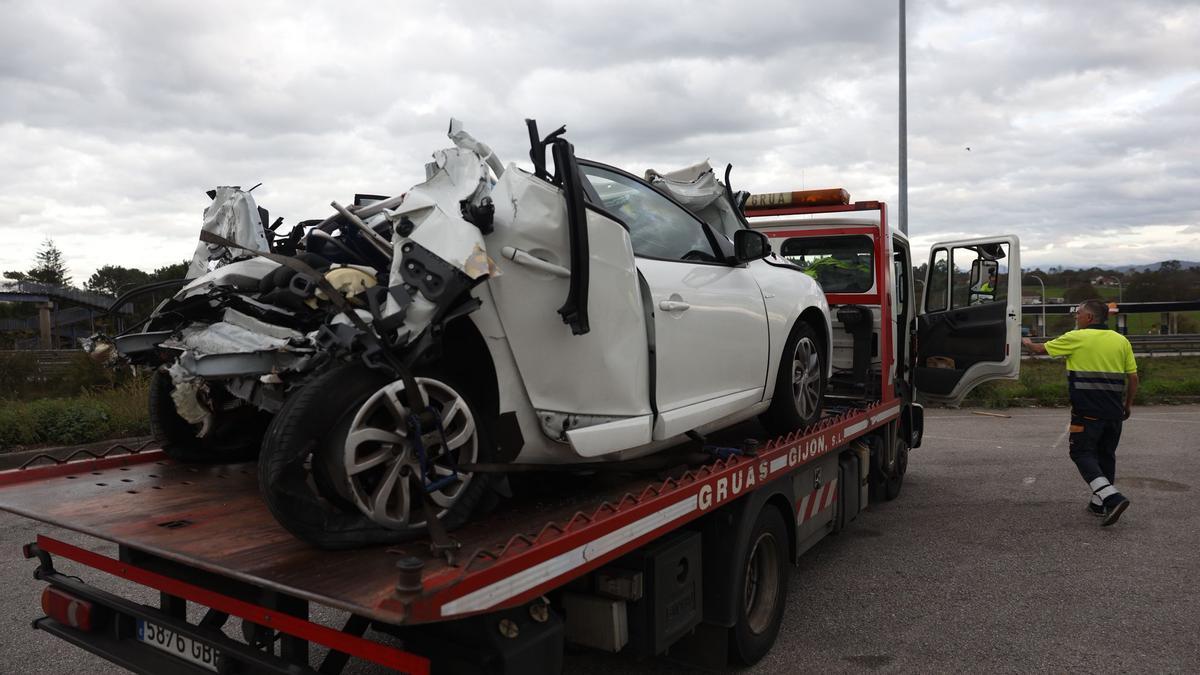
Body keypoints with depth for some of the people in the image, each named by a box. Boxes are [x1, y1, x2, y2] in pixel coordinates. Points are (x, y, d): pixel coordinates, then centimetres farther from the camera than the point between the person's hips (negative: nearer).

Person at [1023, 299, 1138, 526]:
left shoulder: (1076, 338, -6)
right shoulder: (1121, 341, 8)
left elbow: (1041, 349, 6)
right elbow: (1133, 378, 8)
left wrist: (1027, 343, 28)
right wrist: (1128, 405, 20)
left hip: (1087, 411, -6)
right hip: (1114, 411, 6)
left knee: (1083, 453, -1)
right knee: (1106, 455, 16)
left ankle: (1111, 497, -18)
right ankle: (1099, 503, 25)